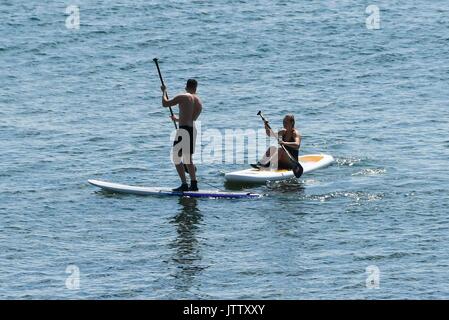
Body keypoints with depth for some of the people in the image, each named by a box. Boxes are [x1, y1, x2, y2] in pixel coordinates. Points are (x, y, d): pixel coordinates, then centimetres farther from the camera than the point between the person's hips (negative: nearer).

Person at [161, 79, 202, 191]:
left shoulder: (183, 97, -7)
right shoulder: (199, 102, 14)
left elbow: (165, 103, -4)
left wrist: (164, 92, 15)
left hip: (184, 130, -7)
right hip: (193, 130, 7)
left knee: (176, 158, -3)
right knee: (188, 158, 18)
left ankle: (184, 184, -10)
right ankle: (194, 184, 16)